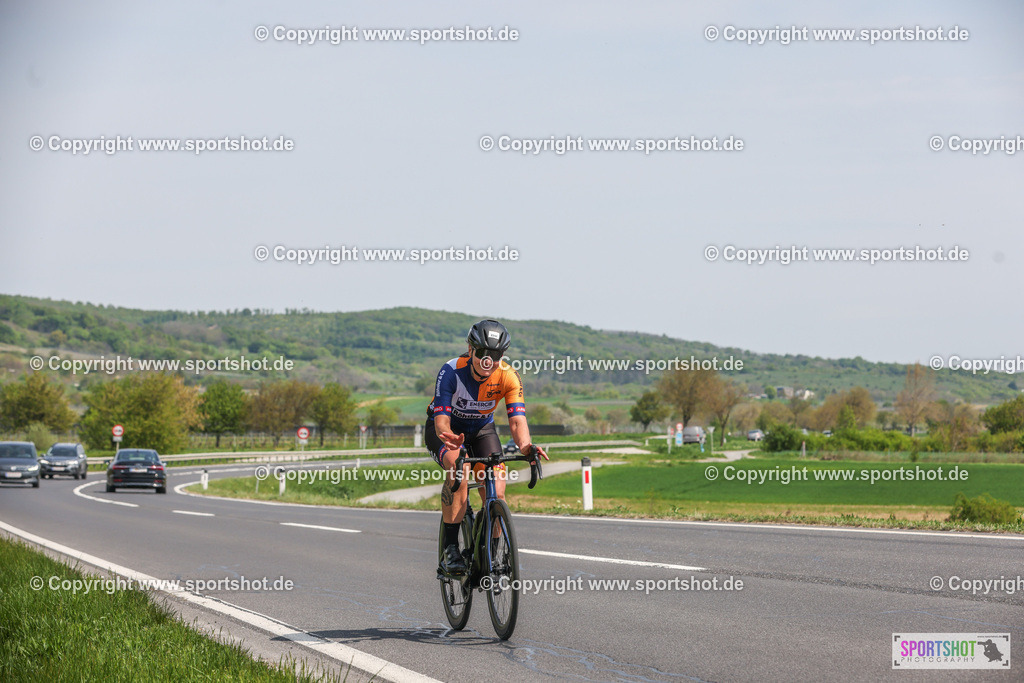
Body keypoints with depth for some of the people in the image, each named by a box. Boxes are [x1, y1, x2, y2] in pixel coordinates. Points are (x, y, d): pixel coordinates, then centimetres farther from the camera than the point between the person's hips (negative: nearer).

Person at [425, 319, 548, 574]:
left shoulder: (508, 377, -24)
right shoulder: (451, 372, -31)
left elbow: (517, 419, -32)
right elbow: (441, 420, -36)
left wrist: (525, 445, -55)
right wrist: (450, 438, -60)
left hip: (482, 429, 3)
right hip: (446, 429, -3)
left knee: (496, 493, -16)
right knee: (459, 467, -35)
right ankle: (450, 550, -32)